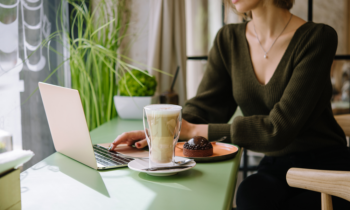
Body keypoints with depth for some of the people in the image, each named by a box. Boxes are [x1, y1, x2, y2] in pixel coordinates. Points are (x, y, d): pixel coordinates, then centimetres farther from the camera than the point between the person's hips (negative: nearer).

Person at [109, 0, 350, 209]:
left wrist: (195, 130, -18)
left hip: (326, 168, -2)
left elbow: (278, 128, -20)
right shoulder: (229, 39, 3)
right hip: (274, 166, 3)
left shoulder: (317, 38, -13)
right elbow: (204, 105, 4)